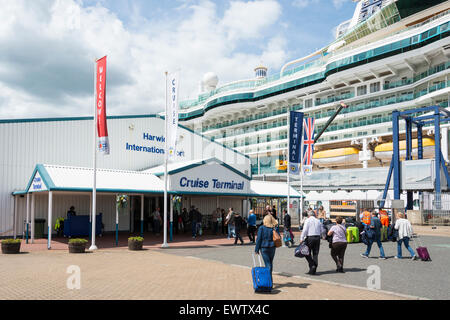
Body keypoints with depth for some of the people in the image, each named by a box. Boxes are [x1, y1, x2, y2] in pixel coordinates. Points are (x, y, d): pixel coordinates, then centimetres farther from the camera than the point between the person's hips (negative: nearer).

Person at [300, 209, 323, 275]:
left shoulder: (308, 220, -3)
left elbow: (305, 230, -11)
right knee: (315, 254, 7)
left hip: (309, 238, -5)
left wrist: (301, 239, -10)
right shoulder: (318, 221, 12)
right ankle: (313, 270, 5)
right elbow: (321, 231, 13)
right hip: (317, 238, 5)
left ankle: (312, 265, -13)